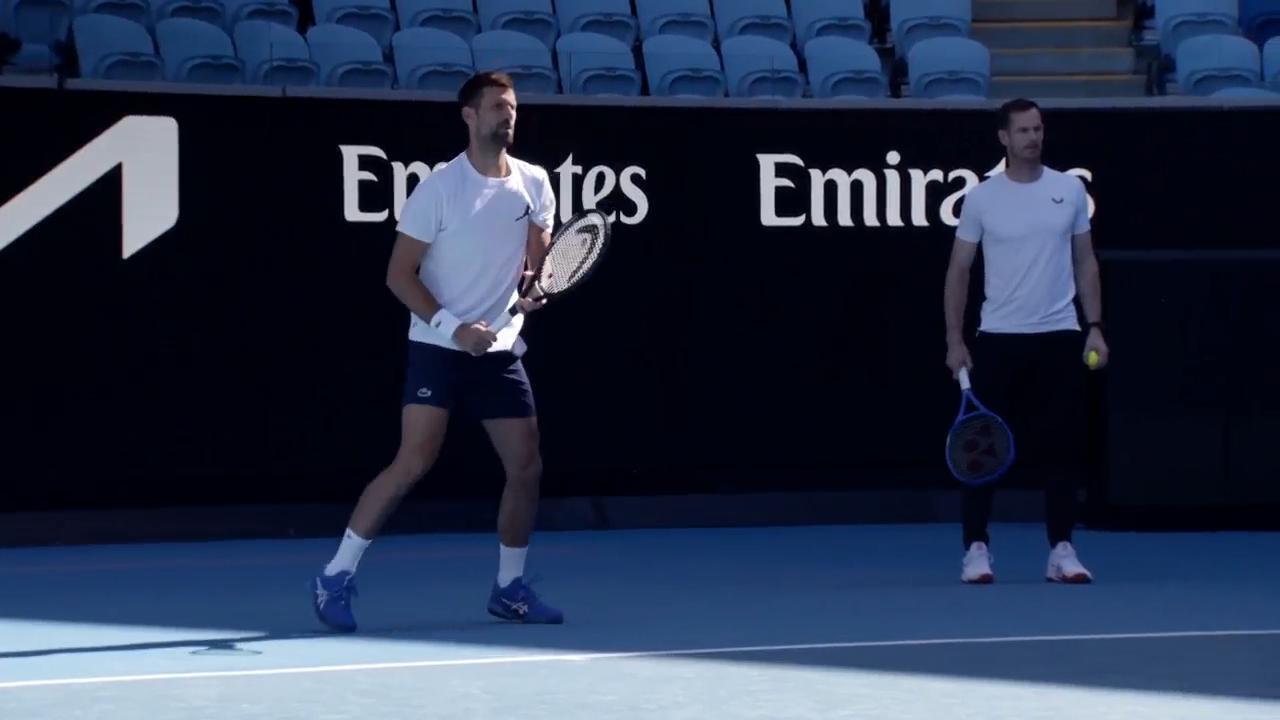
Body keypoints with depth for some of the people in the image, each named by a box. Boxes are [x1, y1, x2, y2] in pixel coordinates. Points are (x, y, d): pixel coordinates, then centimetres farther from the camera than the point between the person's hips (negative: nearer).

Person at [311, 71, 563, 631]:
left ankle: (509, 589, 18)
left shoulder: (534, 184, 6)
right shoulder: (440, 187, -9)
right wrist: (451, 326, -19)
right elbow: (399, 275, -8)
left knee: (527, 466, 2)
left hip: (500, 352, 5)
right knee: (414, 463, -15)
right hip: (438, 349, -5)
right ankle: (336, 577, -8)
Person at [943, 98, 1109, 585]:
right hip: (999, 339, -1)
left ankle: (1061, 551, 7)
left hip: (1060, 338, 1)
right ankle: (977, 549, 8)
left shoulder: (1070, 190, 5)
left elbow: (1085, 263, 10)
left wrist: (1095, 327, 2)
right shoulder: (981, 198, 0)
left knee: (1061, 448, 1)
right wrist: (954, 340, -3)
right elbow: (959, 271, 4)